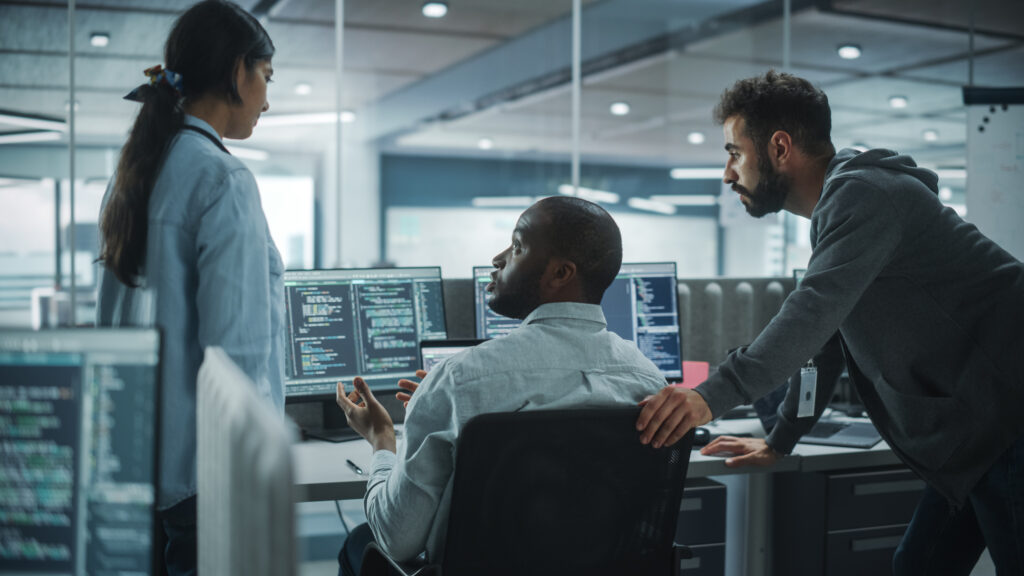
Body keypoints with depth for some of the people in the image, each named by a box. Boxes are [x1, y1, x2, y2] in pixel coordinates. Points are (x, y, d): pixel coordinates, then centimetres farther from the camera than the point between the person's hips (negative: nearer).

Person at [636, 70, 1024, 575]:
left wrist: (714, 395, -41)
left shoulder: (863, 193, -16)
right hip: (972, 439, 10)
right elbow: (826, 333, 24)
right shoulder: (838, 209, 17)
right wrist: (780, 441, 24)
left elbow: (817, 309, -32)